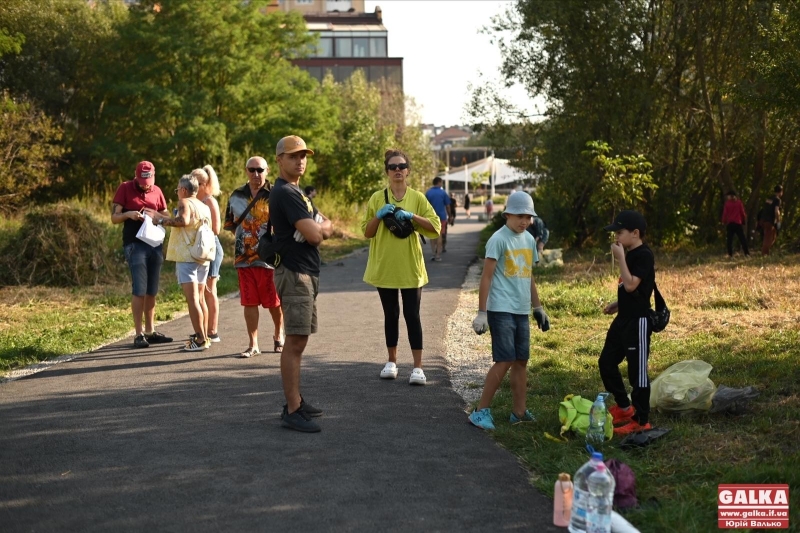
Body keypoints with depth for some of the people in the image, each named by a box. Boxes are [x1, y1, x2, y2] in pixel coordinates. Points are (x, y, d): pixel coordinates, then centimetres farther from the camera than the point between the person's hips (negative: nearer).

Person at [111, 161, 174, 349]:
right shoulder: (125, 189, -1)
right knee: (139, 290, -9)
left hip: (155, 244, 5)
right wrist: (128, 215, -21)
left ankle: (150, 331, 16)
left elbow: (167, 217, 15)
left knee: (152, 291, 9)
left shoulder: (157, 191, 10)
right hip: (134, 244, -5)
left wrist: (154, 214, -7)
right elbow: (114, 217, -1)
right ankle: (139, 334, -6)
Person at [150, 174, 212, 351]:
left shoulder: (185, 202, -7)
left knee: (192, 298, -9)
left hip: (187, 256, -8)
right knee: (200, 298, 16)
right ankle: (204, 336, 19)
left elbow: (183, 220, -26)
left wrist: (162, 219, -17)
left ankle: (200, 339, -13)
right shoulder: (205, 207, 16)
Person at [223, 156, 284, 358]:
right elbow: (229, 224, 19)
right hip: (244, 258, 3)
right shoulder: (236, 196, 9)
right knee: (249, 302, 5)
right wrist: (244, 236, 9)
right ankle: (253, 344, 11)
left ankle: (278, 336, 29)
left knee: (274, 302, 6)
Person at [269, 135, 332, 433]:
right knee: (295, 341, -12)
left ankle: (295, 401, 21)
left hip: (306, 273, 11)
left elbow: (324, 226, 19)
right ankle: (292, 411, -13)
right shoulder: (285, 193, -14)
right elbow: (315, 234, -19)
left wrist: (317, 229, -3)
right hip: (295, 273, -11)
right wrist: (322, 228, 2)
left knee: (298, 341, 14)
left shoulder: (295, 192, 20)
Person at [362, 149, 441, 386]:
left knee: (412, 315, -1)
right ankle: (392, 362, 23)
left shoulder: (417, 197, 0)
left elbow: (436, 226, -4)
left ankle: (418, 367, 2)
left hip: (410, 267, -1)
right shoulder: (377, 198, 2)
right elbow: (366, 232, 4)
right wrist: (378, 215, -13)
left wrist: (412, 216, -16)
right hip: (384, 266, 1)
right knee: (391, 314, 11)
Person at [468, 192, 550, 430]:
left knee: (521, 360, 9)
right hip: (501, 310, -7)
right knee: (504, 361, -10)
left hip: (521, 311, 7)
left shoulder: (529, 239, 12)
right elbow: (486, 277, -12)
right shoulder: (499, 239, -10)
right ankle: (481, 411, -1)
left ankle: (519, 412, 17)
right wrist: (481, 313, -15)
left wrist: (538, 308, 21)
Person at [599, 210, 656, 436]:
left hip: (638, 321, -10)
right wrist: (617, 304, 13)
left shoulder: (644, 255, -17)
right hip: (623, 318, 10)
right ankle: (624, 407, 30)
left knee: (637, 371, -2)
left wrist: (620, 257, -24)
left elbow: (631, 285, -27)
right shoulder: (630, 254, 12)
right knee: (606, 362, 15)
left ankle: (641, 421, 8)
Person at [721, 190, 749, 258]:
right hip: (738, 223, 0)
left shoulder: (727, 203, 0)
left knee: (729, 239, 5)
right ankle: (746, 253, -8)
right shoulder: (739, 202, 1)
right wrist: (744, 221, 15)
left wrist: (724, 222, 13)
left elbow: (725, 213, 1)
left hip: (730, 223, 0)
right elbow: (743, 213, 2)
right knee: (742, 239, 1)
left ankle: (730, 254, -3)